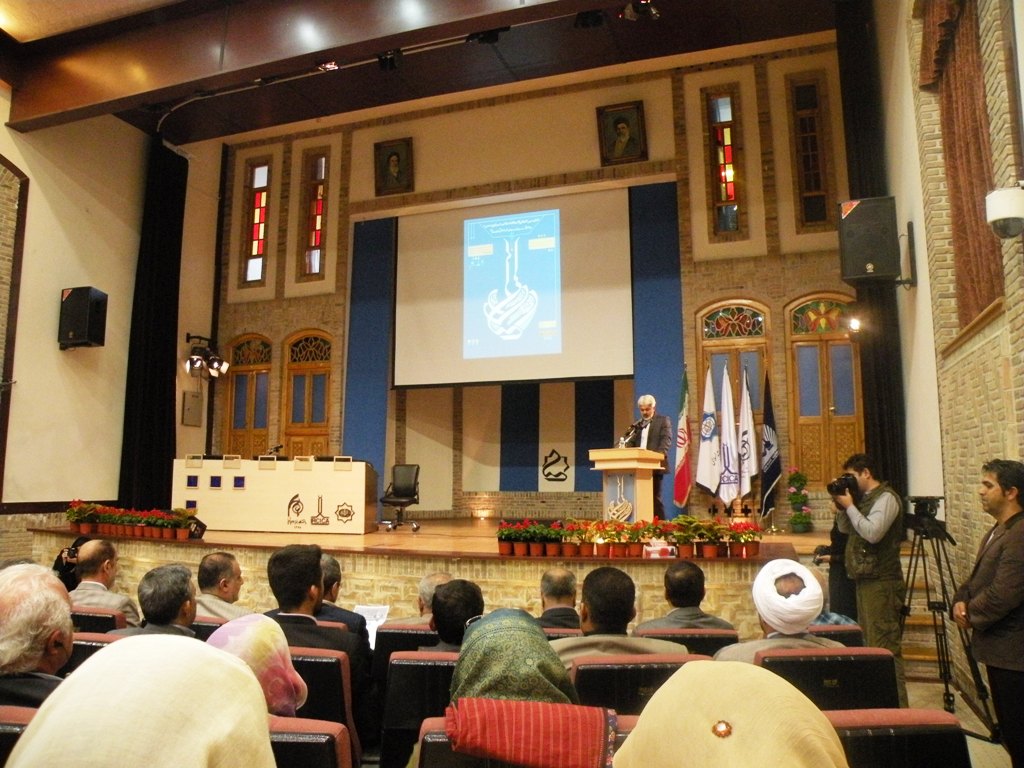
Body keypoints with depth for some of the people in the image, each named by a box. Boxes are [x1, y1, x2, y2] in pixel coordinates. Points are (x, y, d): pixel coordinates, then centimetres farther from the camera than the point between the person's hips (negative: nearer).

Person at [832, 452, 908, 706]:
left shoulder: (886, 498, -11)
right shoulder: (865, 498, 15)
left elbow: (872, 533, -24)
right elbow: (845, 529, 20)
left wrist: (849, 506, -14)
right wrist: (841, 506, 5)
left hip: (881, 583, -9)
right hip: (865, 581, 9)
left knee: (884, 647, -8)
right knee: (869, 644, 12)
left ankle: (896, 706, -3)